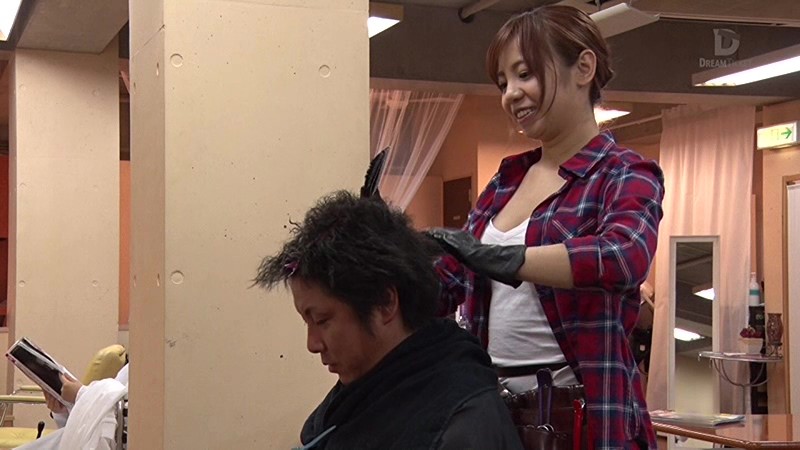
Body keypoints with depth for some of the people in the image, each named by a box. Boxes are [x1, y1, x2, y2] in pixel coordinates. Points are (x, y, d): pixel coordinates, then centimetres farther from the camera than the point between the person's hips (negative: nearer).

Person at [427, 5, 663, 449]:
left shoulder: (625, 175, -5)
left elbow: (624, 256, -27)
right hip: (494, 402, 6)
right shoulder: (506, 179, 12)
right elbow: (447, 285, 13)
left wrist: (500, 258, -37)